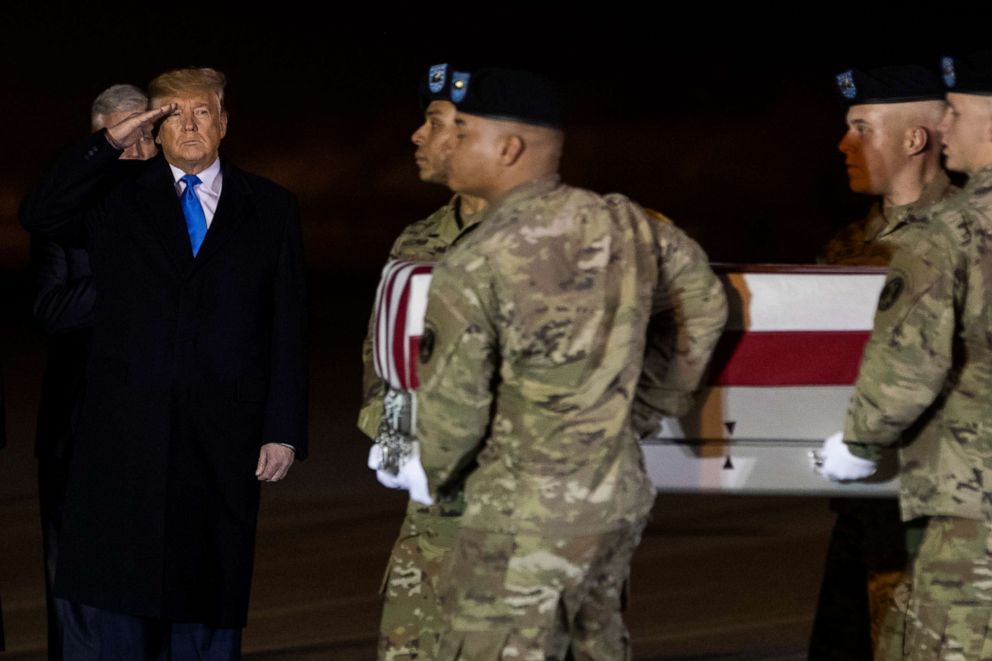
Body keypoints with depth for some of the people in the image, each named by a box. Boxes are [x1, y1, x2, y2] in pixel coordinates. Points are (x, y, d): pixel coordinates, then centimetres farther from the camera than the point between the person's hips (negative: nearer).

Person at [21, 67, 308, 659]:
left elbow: (289, 329, 6)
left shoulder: (271, 209, 9)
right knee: (111, 606, -2)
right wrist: (112, 144, -10)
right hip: (125, 436, 0)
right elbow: (40, 217, -7)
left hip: (222, 441, 0)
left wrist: (284, 432, -1)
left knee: (210, 610, 4)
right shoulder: (118, 197, 10)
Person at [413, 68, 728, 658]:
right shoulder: (626, 225, 3)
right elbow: (704, 305, 17)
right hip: (623, 497, 7)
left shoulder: (474, 268, -16)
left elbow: (452, 408, -13)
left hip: (529, 521, -7)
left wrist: (441, 479, 8)